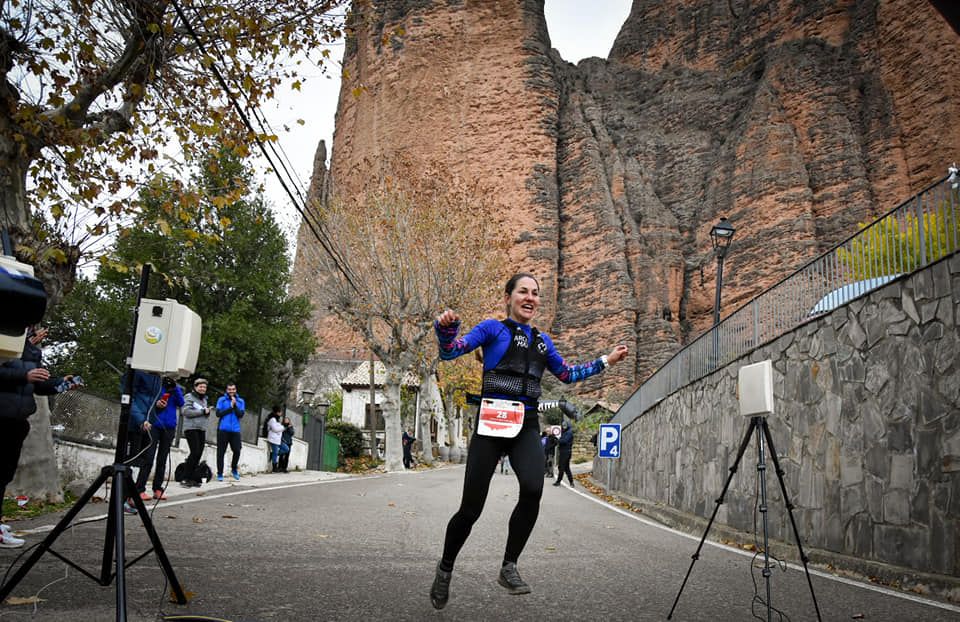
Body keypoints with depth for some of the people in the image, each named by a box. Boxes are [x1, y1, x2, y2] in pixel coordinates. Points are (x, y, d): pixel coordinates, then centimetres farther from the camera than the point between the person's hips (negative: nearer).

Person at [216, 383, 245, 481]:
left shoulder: (240, 401, 9)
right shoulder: (221, 400, 4)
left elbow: (241, 415, -2)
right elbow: (218, 414, -6)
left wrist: (235, 405, -13)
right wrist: (230, 407, -9)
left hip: (235, 430, 2)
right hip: (223, 429, -2)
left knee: (237, 450, -3)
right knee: (221, 452, 1)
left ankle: (234, 469, 21)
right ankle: (220, 474, 10)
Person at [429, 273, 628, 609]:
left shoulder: (542, 340, 18)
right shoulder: (492, 328, 4)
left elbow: (568, 374, 29)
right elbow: (450, 352, -5)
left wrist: (605, 361, 27)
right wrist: (445, 326, -25)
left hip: (526, 426, 4)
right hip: (491, 422, -3)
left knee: (533, 489, -25)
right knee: (471, 508, -2)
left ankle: (509, 566, -7)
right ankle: (445, 568, 24)